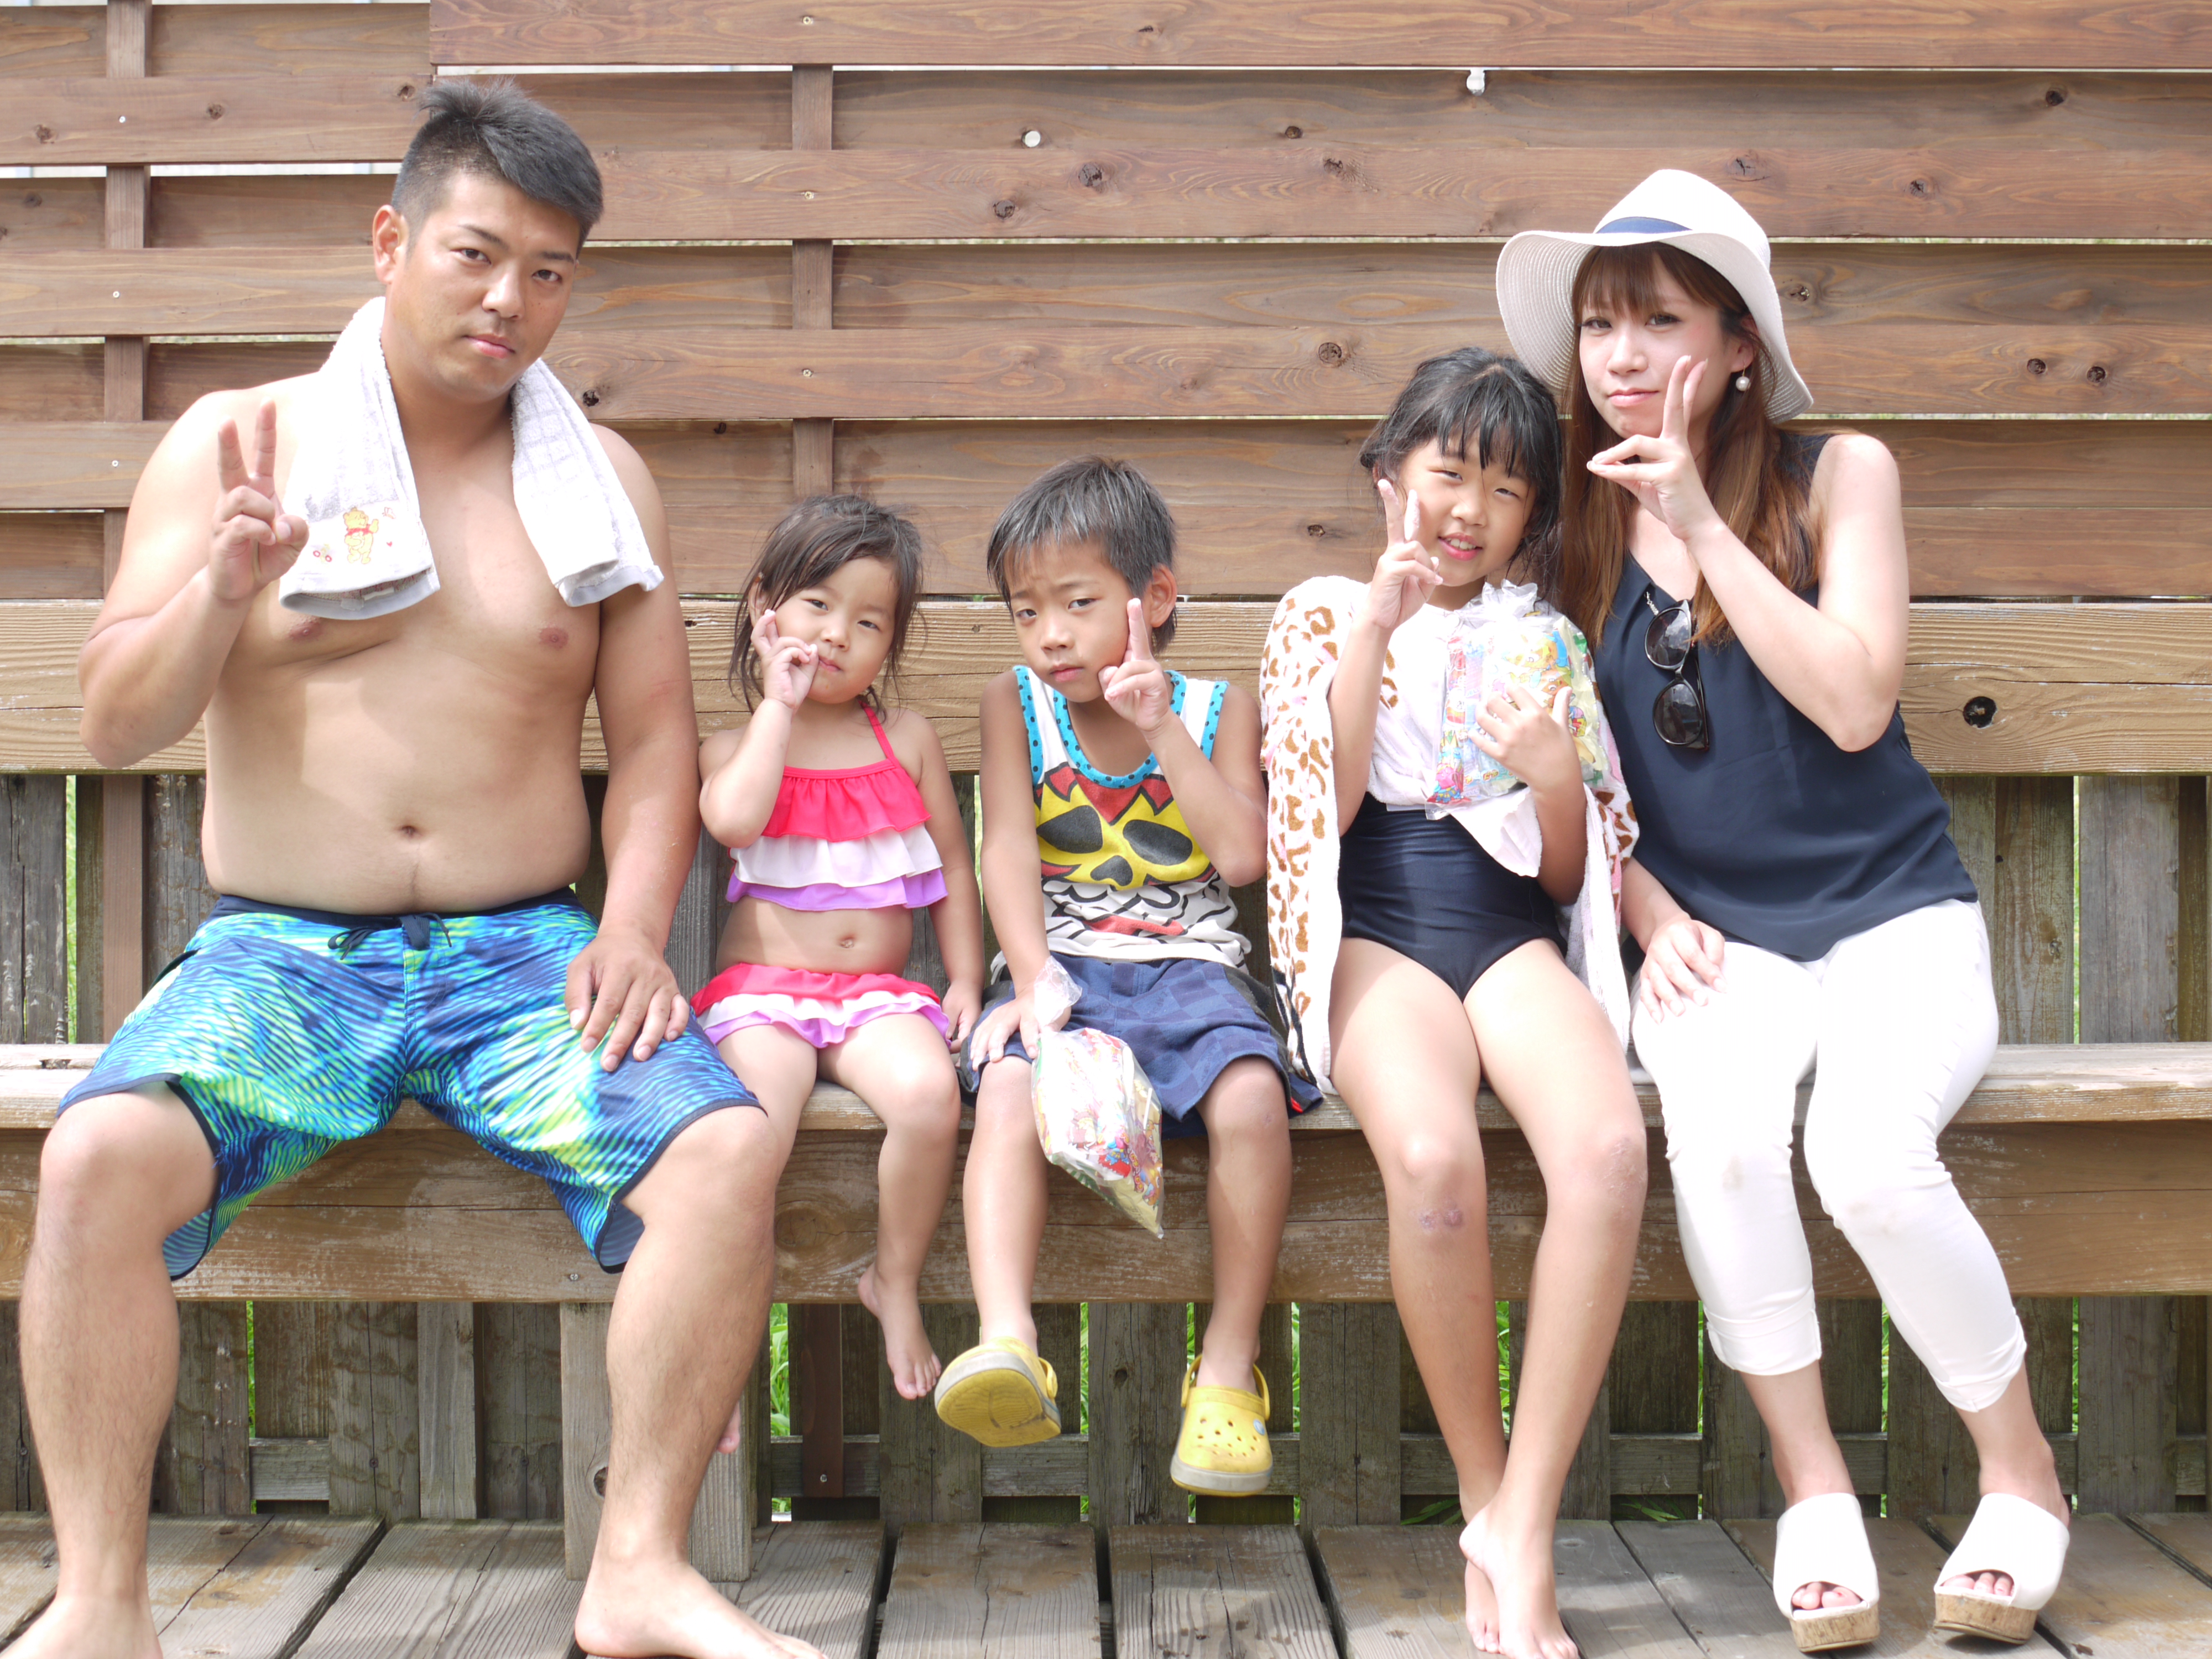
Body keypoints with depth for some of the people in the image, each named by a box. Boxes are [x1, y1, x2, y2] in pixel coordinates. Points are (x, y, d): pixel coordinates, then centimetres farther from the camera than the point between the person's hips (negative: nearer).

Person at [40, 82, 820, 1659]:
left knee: (729, 1147, -25)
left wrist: (634, 926, -9)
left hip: (524, 953, 1)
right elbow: (118, 726, 1)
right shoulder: (237, 443, 6)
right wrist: (221, 592, -19)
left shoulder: (599, 475, 11)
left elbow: (654, 738, 9)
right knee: (100, 1156, -29)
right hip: (276, 954, -1)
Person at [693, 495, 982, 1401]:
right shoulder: (735, 745, 8)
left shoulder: (908, 740, 14)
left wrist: (965, 980, 7)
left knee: (930, 1093, -31)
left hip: (876, 991, 2)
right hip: (761, 987, -2)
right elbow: (734, 819, -17)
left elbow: (952, 863, 17)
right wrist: (780, 705, -8)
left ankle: (896, 1282, -6)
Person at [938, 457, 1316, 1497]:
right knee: (1009, 1090, -34)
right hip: (1063, 962, 0)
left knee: (1251, 1096, -31)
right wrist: (1033, 980, -17)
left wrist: (1162, 730, -10)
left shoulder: (1216, 710, 9)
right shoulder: (1015, 705, 11)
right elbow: (1009, 850, -2)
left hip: (1190, 966, 0)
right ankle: (1007, 1345, -44)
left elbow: (1244, 855, -5)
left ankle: (1229, 1365, -19)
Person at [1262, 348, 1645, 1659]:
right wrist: (1373, 632, -6)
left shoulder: (1543, 641, 21)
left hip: (1512, 932, 2)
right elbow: (1318, 806, 0)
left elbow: (1572, 876, 17)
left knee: (1608, 1146, -33)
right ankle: (1486, 1503, -15)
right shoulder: (1323, 614, 16)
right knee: (1434, 1158, -36)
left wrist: (1554, 772, -4)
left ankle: (1522, 1533, -25)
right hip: (1377, 928, -2)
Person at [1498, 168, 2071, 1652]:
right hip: (1714, 934, 2)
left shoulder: (1839, 473, 0)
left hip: (1891, 913, -1)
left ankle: (2021, 1471, -2)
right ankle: (1813, 1487, -10)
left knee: (1869, 1156, -30)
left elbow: (1854, 705, -14)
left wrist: (1704, 524, -15)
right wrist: (1654, 919, -5)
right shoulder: (1575, 520, 6)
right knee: (1721, 1138, -32)